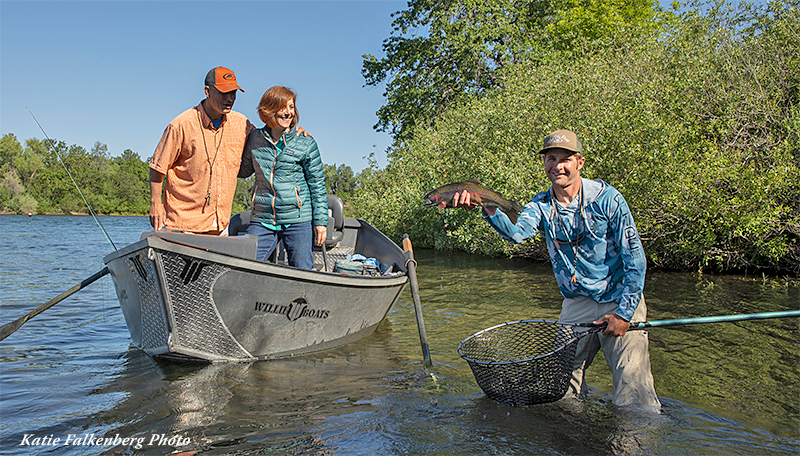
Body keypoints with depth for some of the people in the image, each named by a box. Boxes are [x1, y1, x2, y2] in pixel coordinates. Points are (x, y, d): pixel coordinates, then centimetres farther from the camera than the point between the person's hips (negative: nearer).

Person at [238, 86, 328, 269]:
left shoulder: (306, 143, -1)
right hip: (262, 221, 2)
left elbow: (317, 185, 3)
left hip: (298, 221, -2)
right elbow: (244, 171, 23)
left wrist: (321, 221, 0)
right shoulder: (254, 139, 6)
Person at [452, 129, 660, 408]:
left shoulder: (606, 199, -13)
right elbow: (517, 232, -25)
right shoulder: (541, 205, -2)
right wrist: (489, 208, -46)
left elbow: (635, 259, -10)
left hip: (619, 303, -3)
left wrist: (624, 313, -14)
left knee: (633, 399, -5)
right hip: (576, 305, 4)